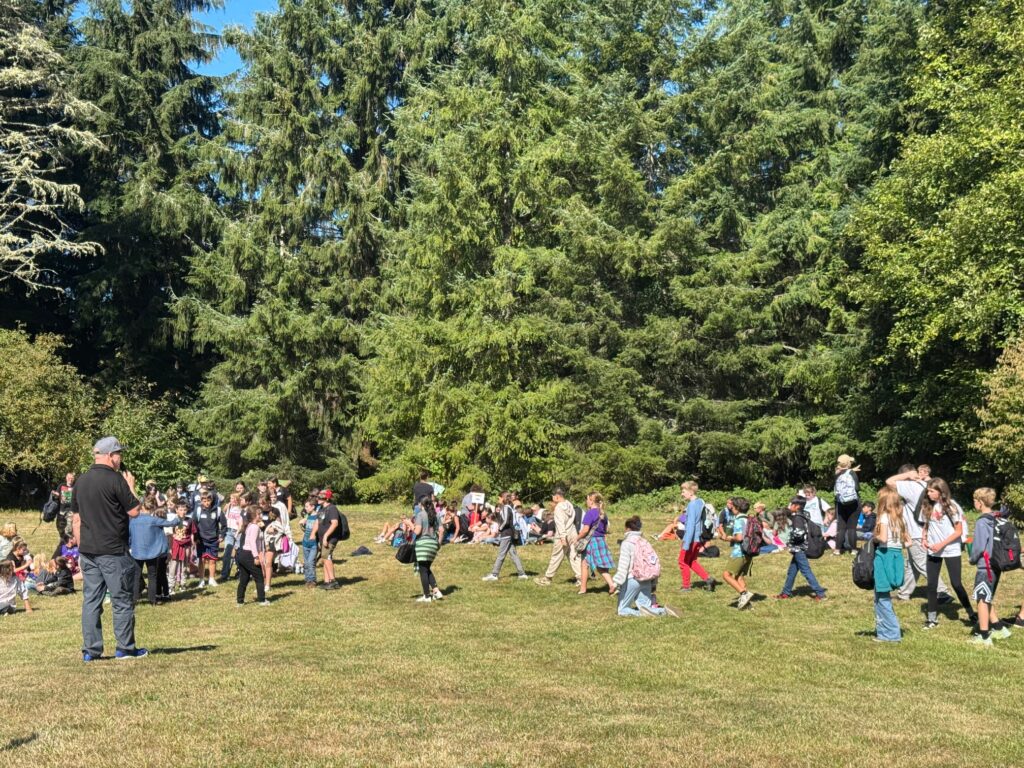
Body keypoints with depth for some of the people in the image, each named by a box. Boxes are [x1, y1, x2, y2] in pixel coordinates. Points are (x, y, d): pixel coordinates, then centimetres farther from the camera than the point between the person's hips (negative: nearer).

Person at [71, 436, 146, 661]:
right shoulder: (115, 479, -13)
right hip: (113, 552, -6)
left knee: (91, 600, 9)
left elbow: (76, 519, 12)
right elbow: (135, 512, -9)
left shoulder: (81, 481, 9)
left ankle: (91, 650, 11)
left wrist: (82, 548, 18)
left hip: (88, 551, 7)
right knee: (122, 600, 4)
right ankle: (125, 648, 9)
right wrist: (131, 487, 5)